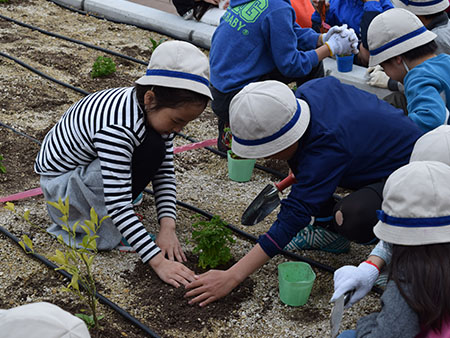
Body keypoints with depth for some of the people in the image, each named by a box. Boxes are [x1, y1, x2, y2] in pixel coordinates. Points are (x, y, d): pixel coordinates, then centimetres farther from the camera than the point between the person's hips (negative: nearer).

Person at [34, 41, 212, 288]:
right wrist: (158, 261, -38)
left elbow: (165, 173, -6)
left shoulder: (159, 111, -11)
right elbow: (118, 206, -38)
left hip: (91, 162, 9)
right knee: (151, 148, -28)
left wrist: (167, 226, -19)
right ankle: (97, 227, -14)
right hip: (59, 182, -9)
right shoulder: (118, 128, -38)